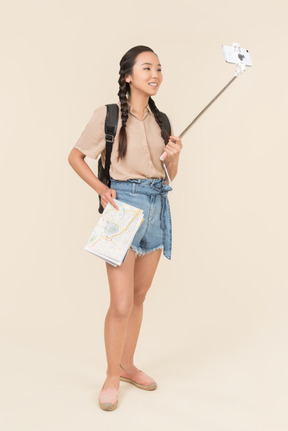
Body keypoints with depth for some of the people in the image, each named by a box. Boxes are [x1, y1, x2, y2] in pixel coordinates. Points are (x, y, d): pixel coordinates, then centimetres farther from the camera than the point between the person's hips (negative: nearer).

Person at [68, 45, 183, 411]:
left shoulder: (161, 120, 11)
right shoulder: (107, 114, -5)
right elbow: (75, 156, 2)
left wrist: (174, 156, -5)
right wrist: (101, 189, -10)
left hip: (157, 205, 6)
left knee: (139, 297, 14)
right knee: (121, 304, -6)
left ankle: (128, 366, 30)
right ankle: (112, 377, 15)